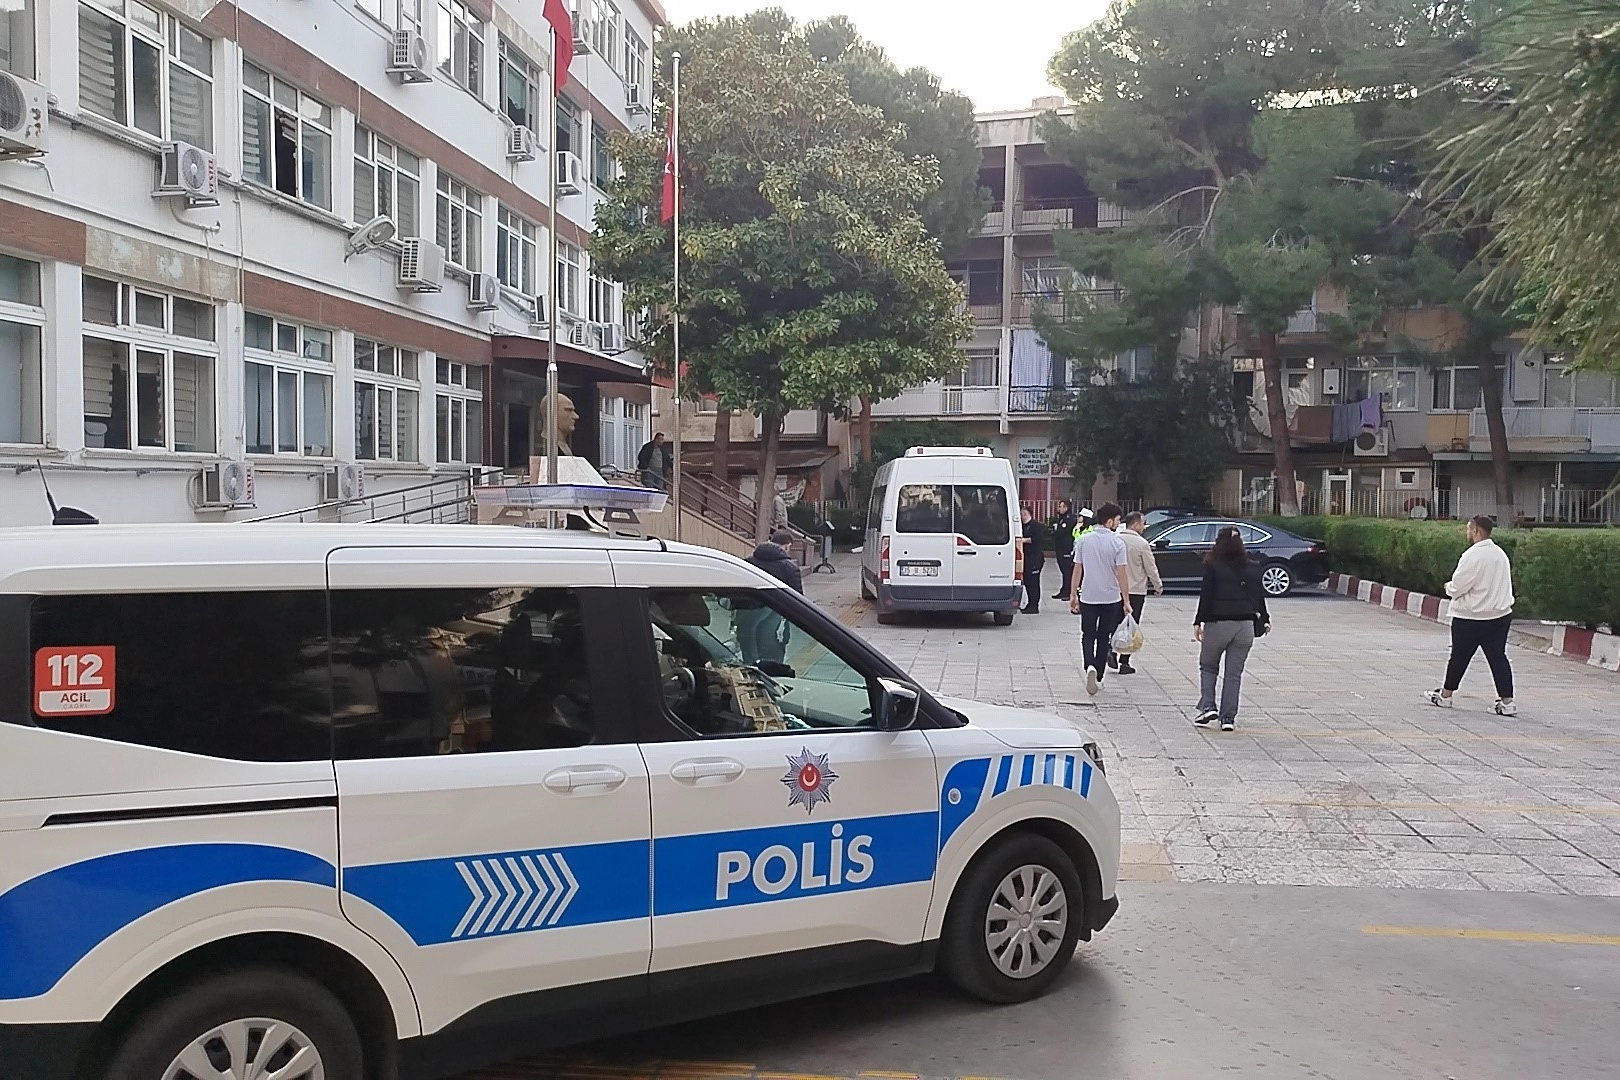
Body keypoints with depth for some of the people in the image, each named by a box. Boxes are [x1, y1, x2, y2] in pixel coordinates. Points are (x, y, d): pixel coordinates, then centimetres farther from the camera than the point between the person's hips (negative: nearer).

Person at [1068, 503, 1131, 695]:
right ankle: (1098, 677, 15)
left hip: (1088, 597, 1)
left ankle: (1090, 666, -16)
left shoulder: (1084, 540, -1)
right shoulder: (1117, 542, -10)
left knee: (1088, 635, 10)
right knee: (1103, 637, 11)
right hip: (1110, 597, -1)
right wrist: (1126, 600, -5)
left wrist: (1073, 594, 11)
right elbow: (1121, 573, -11)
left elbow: (1077, 569, 2)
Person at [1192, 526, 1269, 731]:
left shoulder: (1213, 566, -5)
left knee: (1208, 667, 14)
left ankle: (1207, 707, 0)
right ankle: (1228, 718, 5)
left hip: (1217, 624, -3)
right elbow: (1259, 596, 13)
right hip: (1245, 625, 3)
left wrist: (1198, 622, -7)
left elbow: (1206, 596, -9)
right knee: (1234, 673, 7)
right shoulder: (1251, 568, 7)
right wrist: (1264, 619, 26)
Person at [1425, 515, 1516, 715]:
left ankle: (1445, 695, 23)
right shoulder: (1501, 554, 7)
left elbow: (1457, 588, -17)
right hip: (1501, 615, 6)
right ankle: (1507, 701, 3)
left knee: (1459, 656, 8)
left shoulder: (1473, 556, -19)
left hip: (1472, 618, -6)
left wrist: (1449, 587, 5)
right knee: (1498, 656, 7)